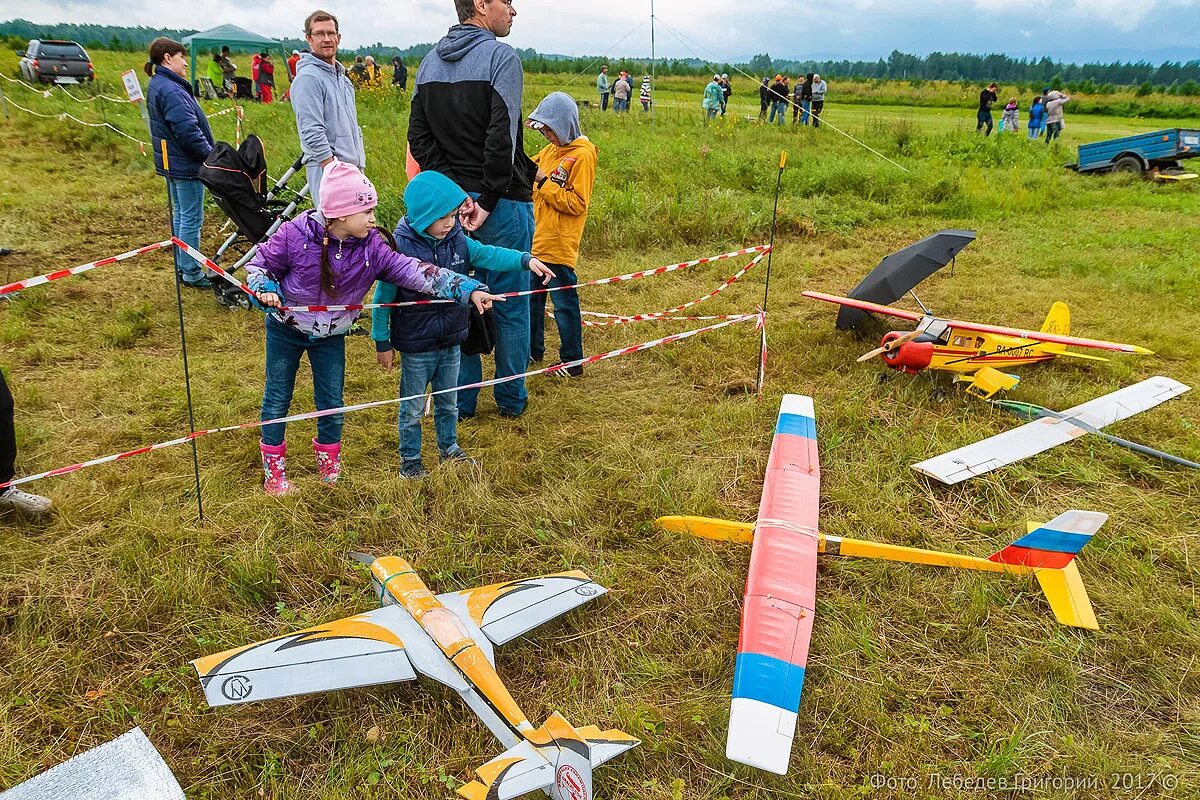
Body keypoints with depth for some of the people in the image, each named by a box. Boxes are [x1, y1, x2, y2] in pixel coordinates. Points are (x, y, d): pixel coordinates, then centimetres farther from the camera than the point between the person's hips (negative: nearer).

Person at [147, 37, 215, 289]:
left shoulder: (156, 85, 13)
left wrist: (207, 153, 17)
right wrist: (210, 155, -16)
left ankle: (182, 267, 28)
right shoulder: (172, 90, -21)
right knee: (191, 219, -3)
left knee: (180, 214, 19)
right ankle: (191, 273, 3)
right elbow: (187, 130, -26)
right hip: (186, 164, -11)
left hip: (170, 163, 11)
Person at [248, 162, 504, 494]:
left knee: (332, 403, 11)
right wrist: (265, 289, -30)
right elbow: (261, 263, -8)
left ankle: (329, 463, 35)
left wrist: (469, 289, -35)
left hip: (331, 336, 2)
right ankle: (274, 470, 28)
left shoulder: (372, 247, -17)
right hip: (285, 330, -2)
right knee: (277, 399, 10)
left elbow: (415, 271, -25)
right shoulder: (297, 234, -23)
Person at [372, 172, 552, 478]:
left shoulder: (457, 240, -4)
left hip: (451, 342, 6)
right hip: (416, 346, -5)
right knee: (412, 408, 11)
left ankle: (449, 448, 41)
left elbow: (486, 254, -5)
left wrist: (526, 260, -21)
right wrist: (382, 343, -9)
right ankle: (409, 460, 27)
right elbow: (382, 298, -14)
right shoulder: (400, 247, -20)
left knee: (448, 402, 22)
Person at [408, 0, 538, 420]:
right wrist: (488, 200, -15)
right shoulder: (500, 56, -12)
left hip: (452, 200, 6)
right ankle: (511, 398, 19)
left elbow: (418, 137, 4)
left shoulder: (430, 61, 10)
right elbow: (502, 137, -22)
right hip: (503, 201, -6)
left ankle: (460, 399, 21)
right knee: (511, 304, 8)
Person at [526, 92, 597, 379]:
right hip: (536, 240, 8)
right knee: (532, 296, 17)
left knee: (564, 302, 0)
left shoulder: (582, 155, -11)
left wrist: (544, 183, -17)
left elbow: (577, 204, -16)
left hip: (559, 246, -8)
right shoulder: (550, 150, 13)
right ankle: (533, 349, 33)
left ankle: (572, 362, 11)